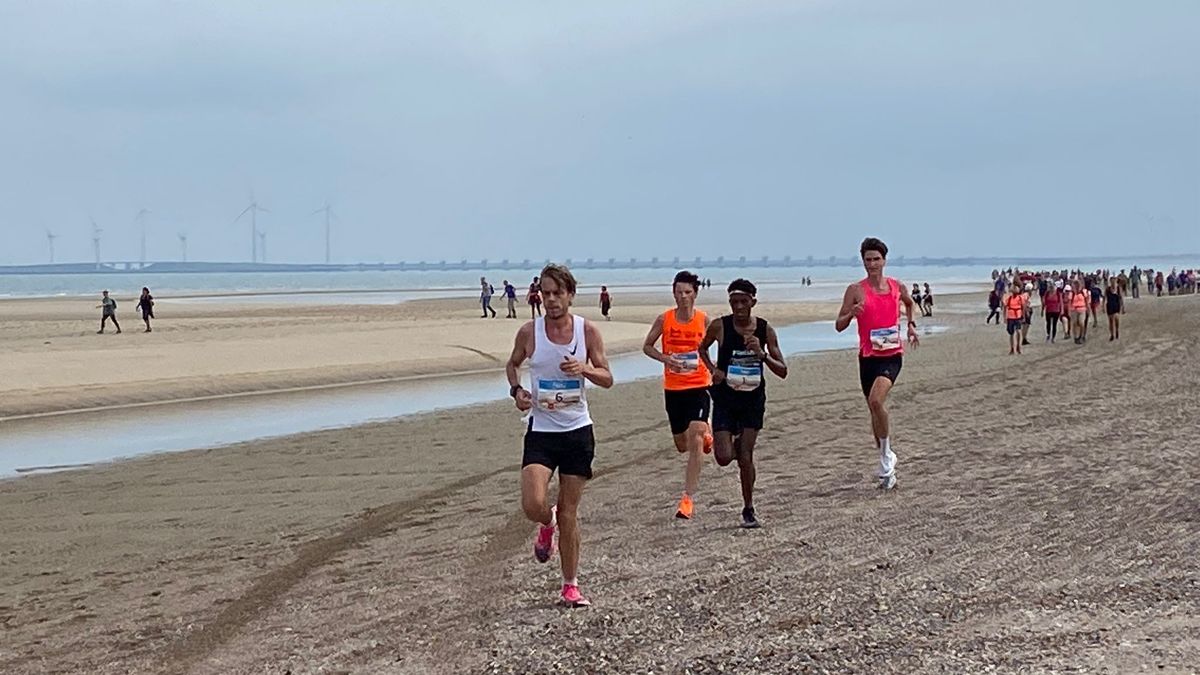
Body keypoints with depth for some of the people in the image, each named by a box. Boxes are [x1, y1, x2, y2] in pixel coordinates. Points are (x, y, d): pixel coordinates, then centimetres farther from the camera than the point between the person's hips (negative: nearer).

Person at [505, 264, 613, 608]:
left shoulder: (587, 331, -3)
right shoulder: (529, 332, -3)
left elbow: (607, 378, 1)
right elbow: (512, 364, 15)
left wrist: (585, 369, -19)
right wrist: (516, 390, -4)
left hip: (578, 430, 0)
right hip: (541, 431, 0)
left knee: (569, 514, 4)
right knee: (533, 505, -18)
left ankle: (570, 586, 16)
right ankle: (547, 525, 20)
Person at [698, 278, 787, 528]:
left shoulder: (765, 330, -7)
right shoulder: (719, 327, -9)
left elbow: (782, 372, -7)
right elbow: (702, 348, 12)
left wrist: (762, 355, -24)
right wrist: (713, 369, -5)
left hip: (753, 397, 0)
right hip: (725, 397, 0)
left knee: (746, 457, -1)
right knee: (724, 457, -10)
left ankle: (748, 509, 18)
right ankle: (734, 441, 28)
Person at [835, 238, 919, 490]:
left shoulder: (897, 287, 5)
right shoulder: (856, 290, -2)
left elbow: (910, 303, 30)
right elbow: (839, 325, -3)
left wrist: (911, 325, 18)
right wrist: (851, 313, -21)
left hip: (892, 354, -1)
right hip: (868, 356, 2)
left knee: (876, 400, -26)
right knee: (874, 409, 10)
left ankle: (887, 454, -11)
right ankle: (887, 467, 25)